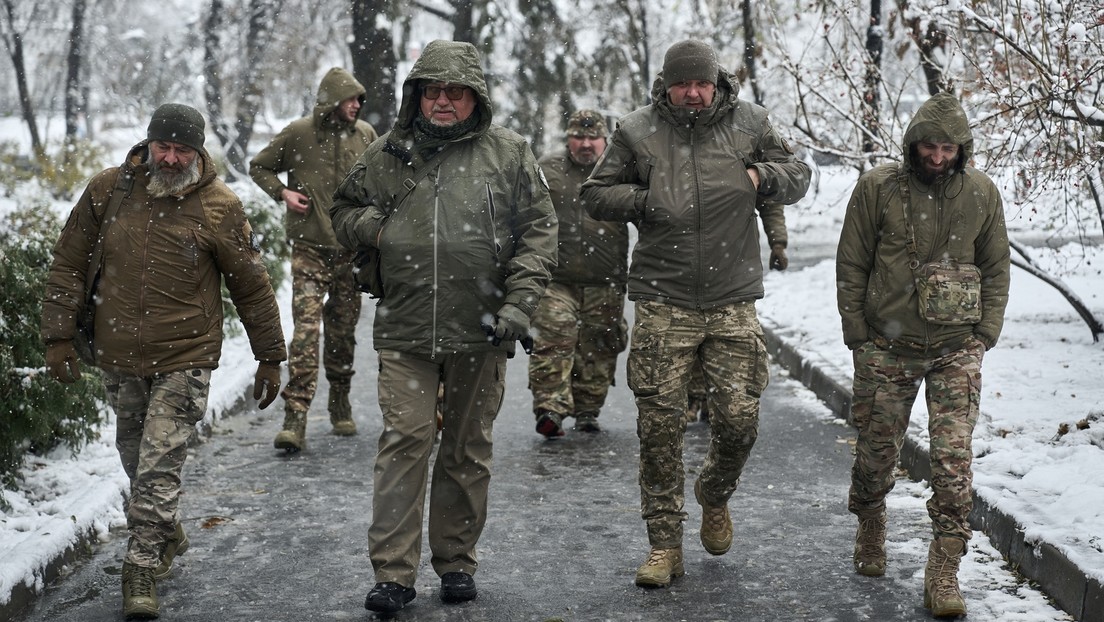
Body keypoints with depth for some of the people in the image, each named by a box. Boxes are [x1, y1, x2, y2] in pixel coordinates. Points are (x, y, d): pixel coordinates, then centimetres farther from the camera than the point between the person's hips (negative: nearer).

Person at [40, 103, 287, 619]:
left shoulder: (219, 207, -8)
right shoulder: (108, 190, -1)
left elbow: (252, 288, 0)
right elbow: (69, 263, 6)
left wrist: (270, 358, 3)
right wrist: (58, 336, 1)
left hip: (184, 361, -4)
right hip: (117, 356, 4)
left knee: (159, 466, -8)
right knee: (135, 458, 17)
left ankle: (142, 573, 0)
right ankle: (167, 537, 39)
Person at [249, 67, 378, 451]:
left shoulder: (365, 135, 6)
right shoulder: (298, 134, -3)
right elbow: (259, 167, 11)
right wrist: (282, 192, -6)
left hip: (351, 249, 3)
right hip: (310, 248, -3)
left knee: (343, 332, 11)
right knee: (306, 329, -13)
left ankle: (340, 405, 28)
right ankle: (295, 418, -14)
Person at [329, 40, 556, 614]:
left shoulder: (508, 154, 4)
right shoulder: (386, 155, 8)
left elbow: (539, 232, 3)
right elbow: (343, 212, 21)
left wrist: (518, 304, -7)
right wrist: (371, 226, -3)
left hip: (480, 331, 0)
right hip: (404, 331, 0)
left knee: (468, 449, 9)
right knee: (405, 441, -6)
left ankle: (456, 562, 23)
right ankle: (393, 572, 0)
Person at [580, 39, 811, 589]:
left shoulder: (749, 125, 6)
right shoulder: (637, 132, 2)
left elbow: (798, 177, 17)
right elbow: (597, 194, 8)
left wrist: (762, 177, -5)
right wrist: (647, 199, -9)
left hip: (733, 302, 1)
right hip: (662, 303, -1)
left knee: (739, 419, -1)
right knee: (659, 427, -1)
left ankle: (715, 497, 33)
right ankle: (665, 545, 10)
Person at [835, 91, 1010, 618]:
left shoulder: (981, 194, 1)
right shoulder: (877, 188, -4)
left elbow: (995, 268, 11)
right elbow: (851, 264, 2)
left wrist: (985, 335, 3)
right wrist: (857, 335, -1)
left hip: (957, 349, 1)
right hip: (886, 348, 0)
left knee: (953, 459, -8)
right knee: (877, 450, 9)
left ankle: (944, 574, -2)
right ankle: (870, 531, 39)